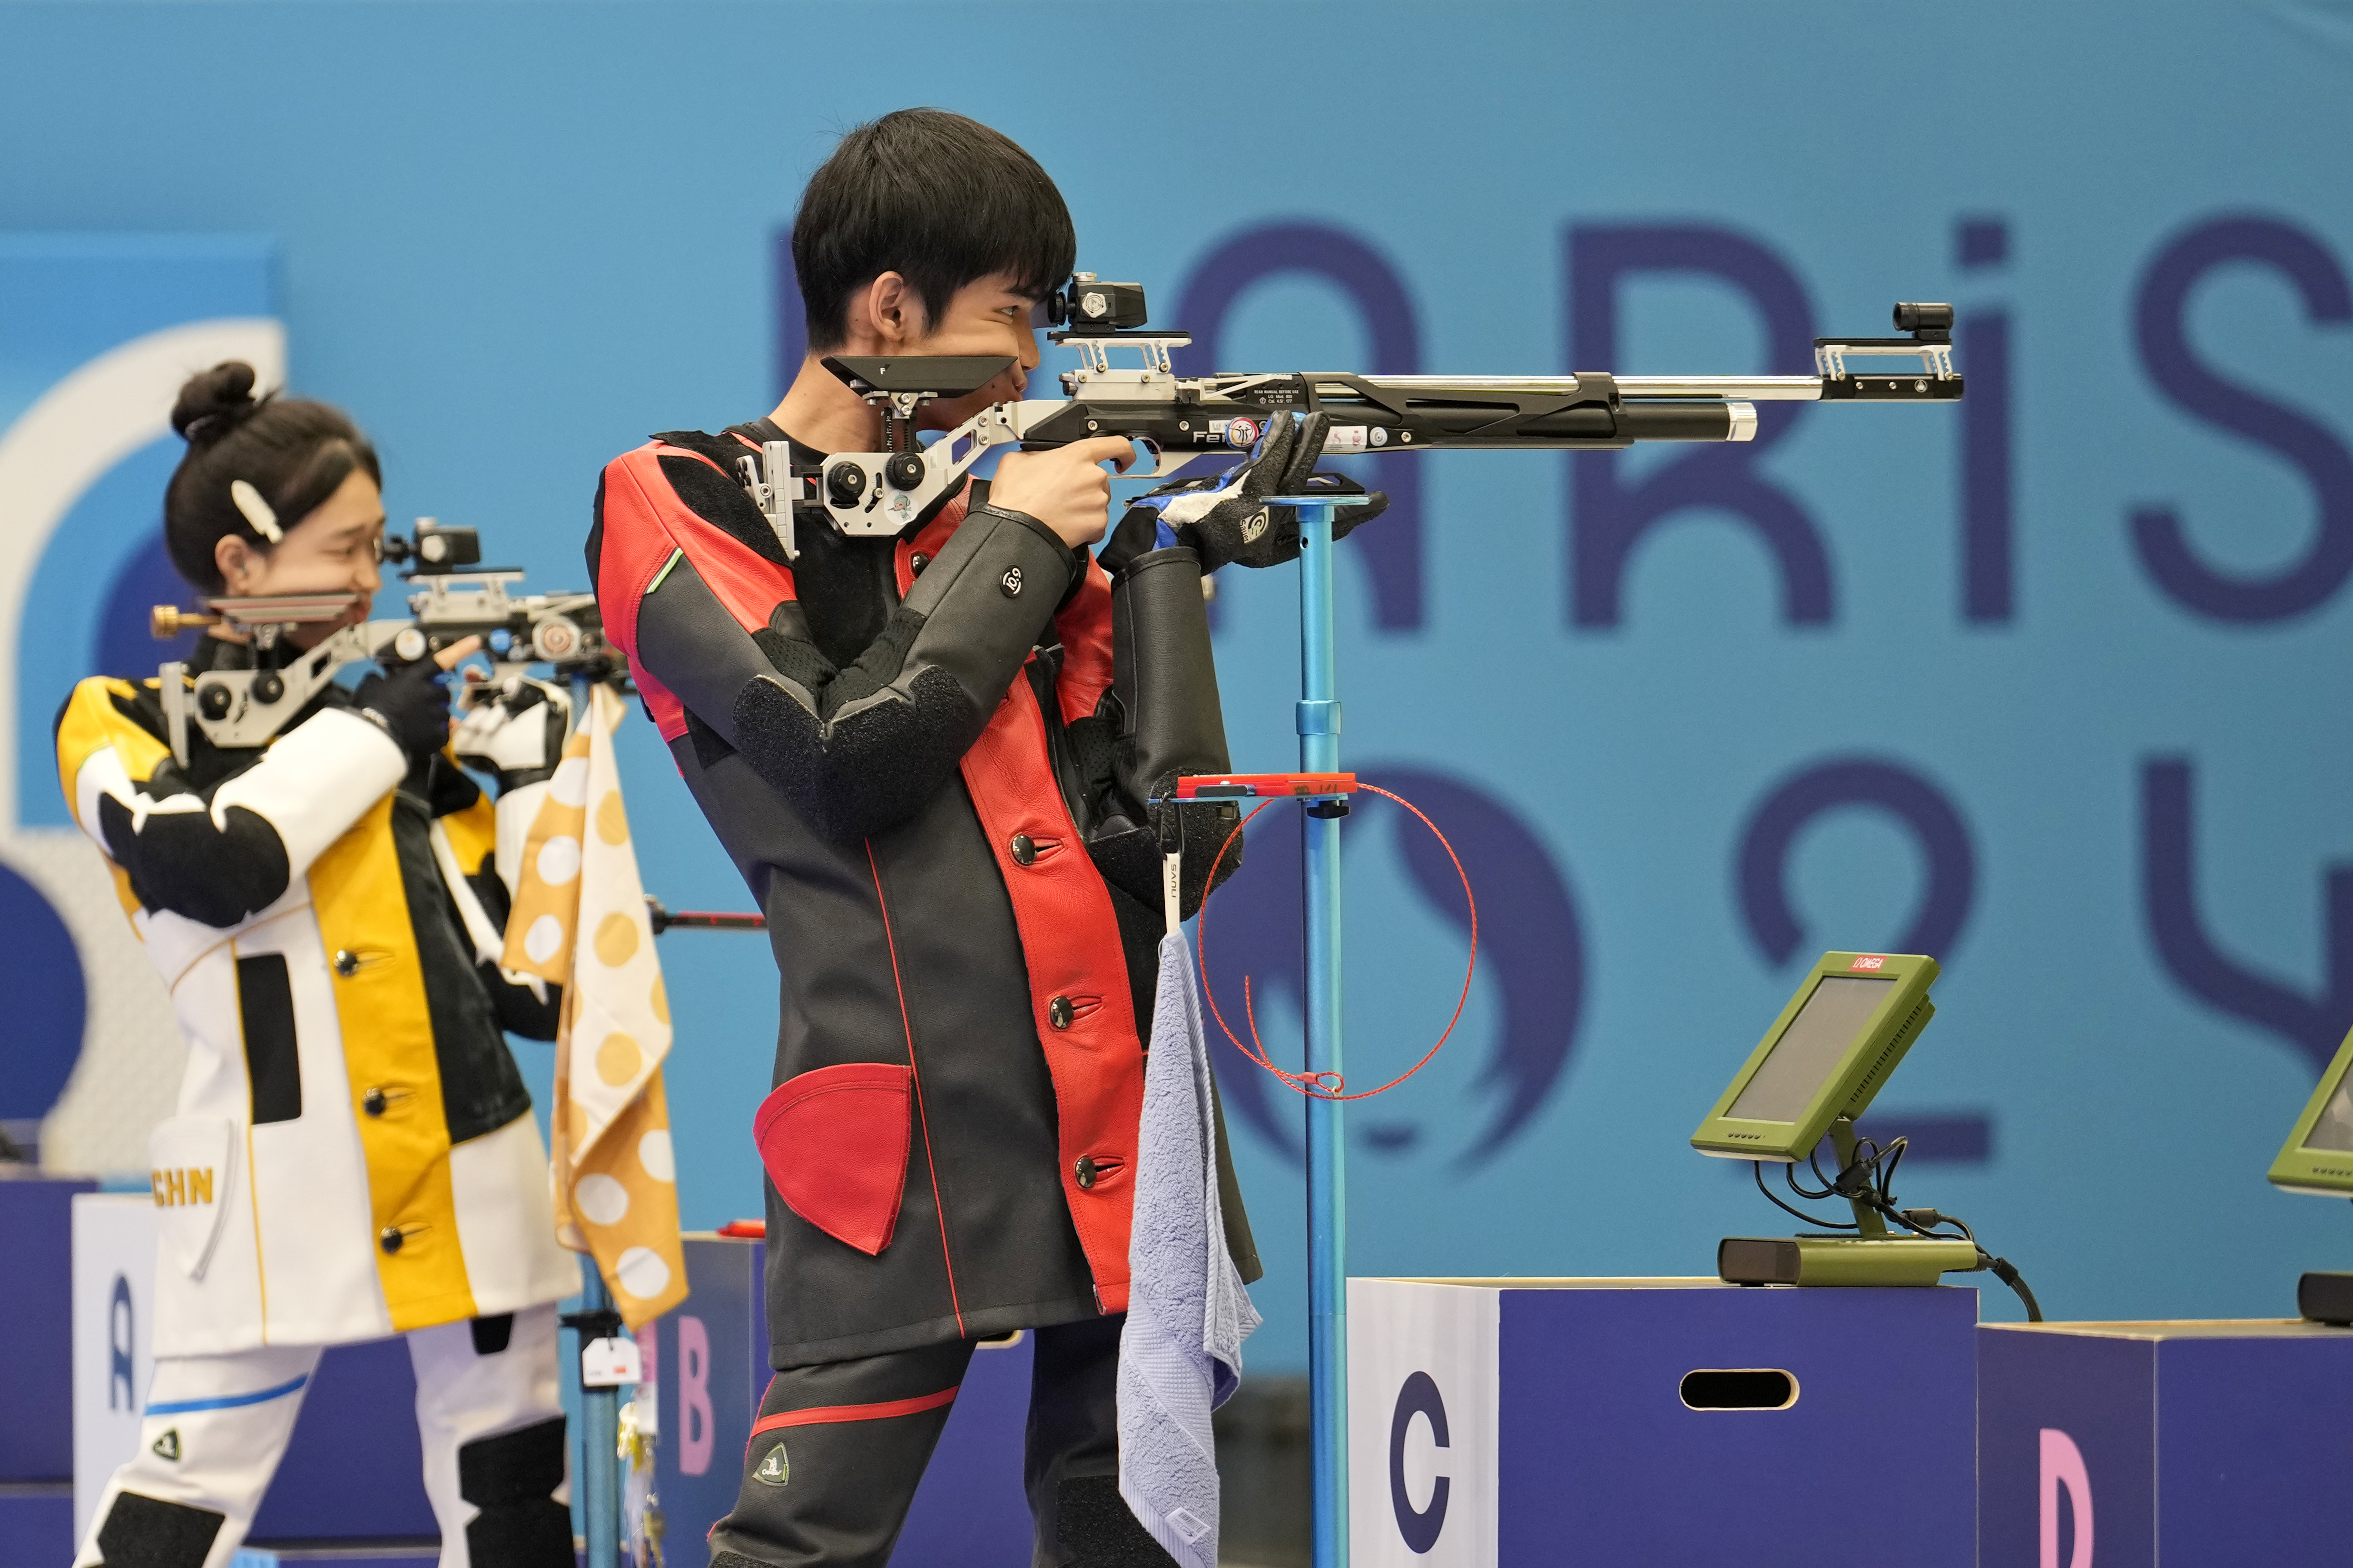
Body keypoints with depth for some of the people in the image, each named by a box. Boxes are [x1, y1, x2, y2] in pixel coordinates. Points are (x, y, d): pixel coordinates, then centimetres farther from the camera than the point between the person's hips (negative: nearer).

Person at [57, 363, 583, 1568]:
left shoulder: (408, 717, 14)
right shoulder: (124, 726, 2)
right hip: (273, 1184, -5)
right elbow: (213, 861, -20)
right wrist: (364, 735, -9)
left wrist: (533, 753, 1)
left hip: (466, 1177, 5)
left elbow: (532, 973, 10)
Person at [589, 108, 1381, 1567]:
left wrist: (1172, 557, 1)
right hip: (908, 1146, -6)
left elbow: (1163, 814, 8)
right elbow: (850, 755, -11)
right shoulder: (681, 505, 3)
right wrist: (1009, 542, -2)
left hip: (1115, 1119, 6)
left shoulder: (991, 520, 18)